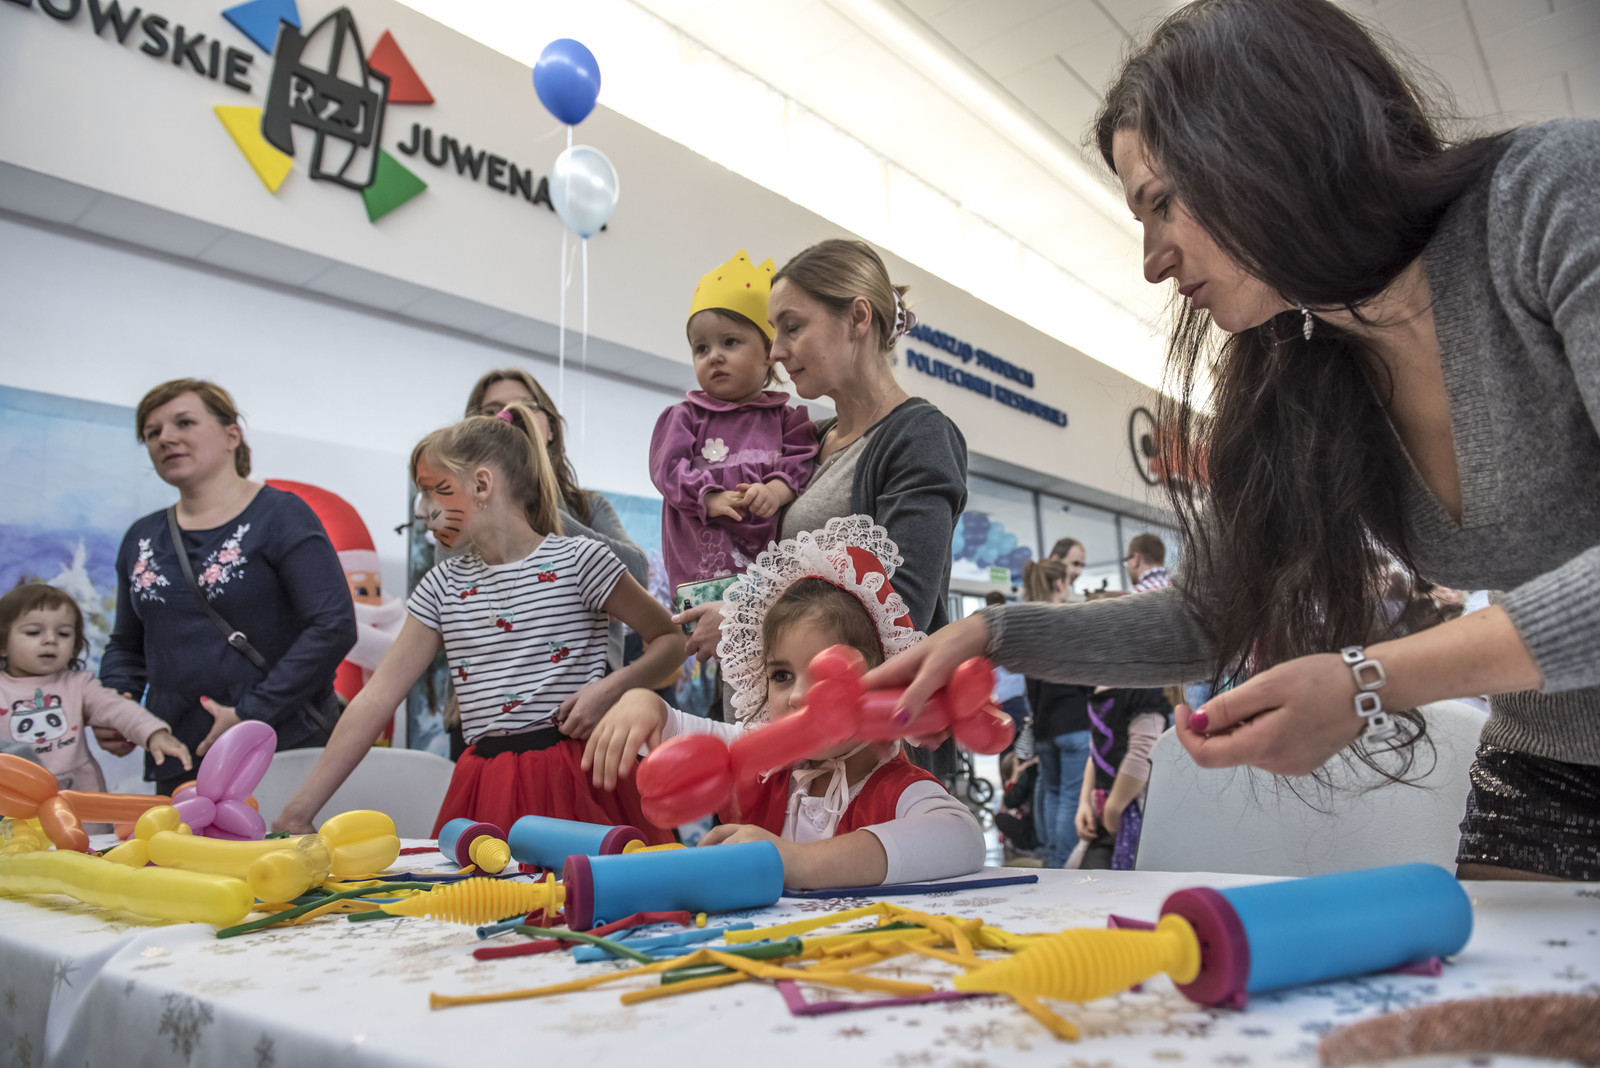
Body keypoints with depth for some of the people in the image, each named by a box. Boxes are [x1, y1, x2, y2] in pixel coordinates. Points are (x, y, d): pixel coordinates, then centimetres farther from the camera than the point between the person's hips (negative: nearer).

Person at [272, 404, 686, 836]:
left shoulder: (579, 561, -3)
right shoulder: (443, 585, 11)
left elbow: (671, 639, 3)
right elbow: (378, 695, 7)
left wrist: (611, 687, -15)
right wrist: (299, 810, 2)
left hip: (575, 782, -3)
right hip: (486, 791, 4)